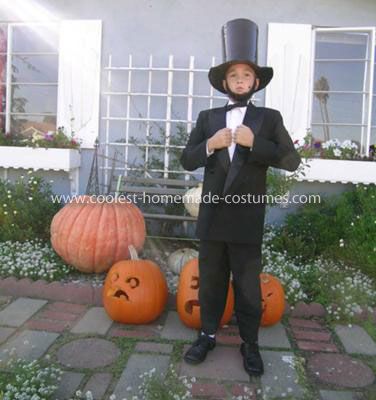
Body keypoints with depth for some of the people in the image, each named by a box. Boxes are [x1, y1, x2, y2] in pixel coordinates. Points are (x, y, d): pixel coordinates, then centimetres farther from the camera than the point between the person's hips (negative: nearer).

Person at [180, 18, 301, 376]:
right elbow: (187, 161, 5)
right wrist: (209, 145, -14)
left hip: (247, 220, -2)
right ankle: (207, 334, 32)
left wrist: (254, 142, -17)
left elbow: (291, 160, -6)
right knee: (210, 280, 14)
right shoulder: (207, 118, 8)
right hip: (211, 218, 3)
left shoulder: (269, 118, 3)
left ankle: (250, 343, 27)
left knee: (248, 285, 9)